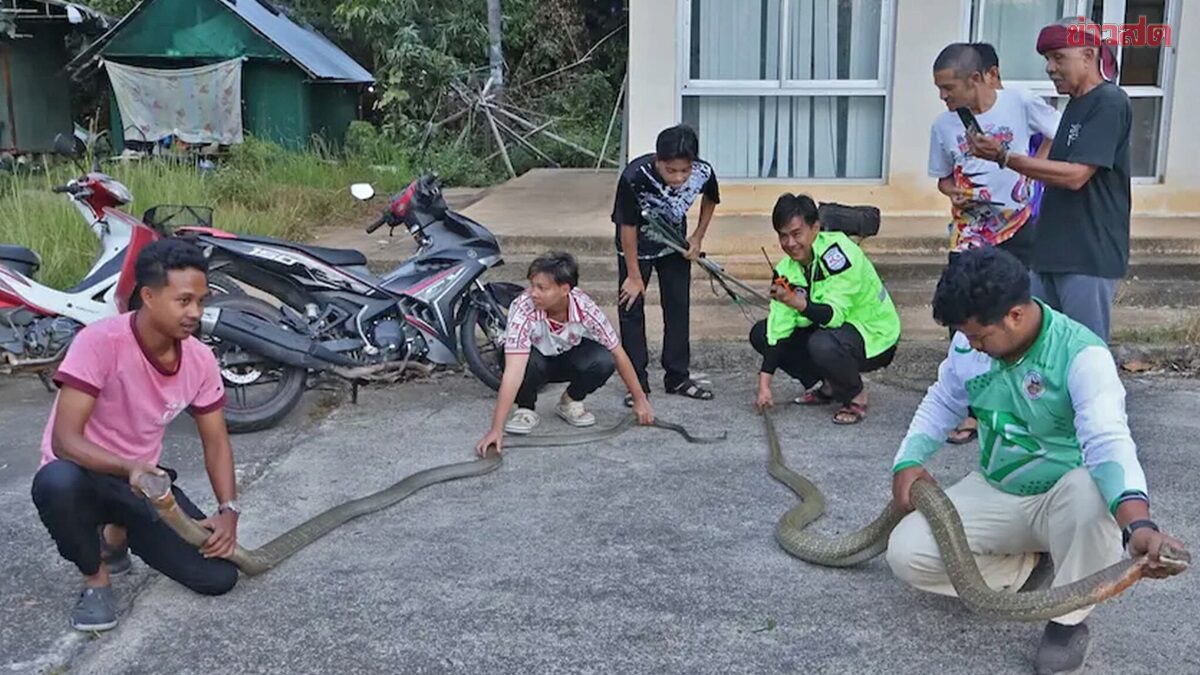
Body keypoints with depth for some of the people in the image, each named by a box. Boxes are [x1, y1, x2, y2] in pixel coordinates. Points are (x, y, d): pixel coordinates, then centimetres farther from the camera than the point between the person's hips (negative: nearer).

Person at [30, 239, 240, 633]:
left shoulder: (200, 360, -10)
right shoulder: (100, 342, -26)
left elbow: (215, 442, 1)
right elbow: (64, 441, -28)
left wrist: (228, 510, -13)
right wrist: (129, 468, -45)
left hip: (145, 479, 4)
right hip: (85, 475, -4)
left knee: (219, 576, -10)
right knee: (56, 483, -42)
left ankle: (119, 534, 18)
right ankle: (95, 578, -10)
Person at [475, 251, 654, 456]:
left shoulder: (585, 308, -28)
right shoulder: (523, 309, -36)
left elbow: (618, 353, -15)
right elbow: (513, 372, -41)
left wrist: (640, 399, -10)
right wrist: (496, 429, -47)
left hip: (569, 358, 2)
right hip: (537, 359, -2)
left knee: (603, 361, -29)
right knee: (528, 362, -38)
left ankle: (570, 402, 2)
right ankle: (526, 409, -5)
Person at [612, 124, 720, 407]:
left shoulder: (703, 171, -27)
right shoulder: (634, 177, -37)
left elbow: (710, 199, -1)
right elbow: (628, 227, -24)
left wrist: (698, 238, -4)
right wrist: (634, 276, -17)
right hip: (636, 244, -3)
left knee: (679, 307, 5)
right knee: (631, 308, -3)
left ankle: (677, 377, 17)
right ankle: (637, 383, 6)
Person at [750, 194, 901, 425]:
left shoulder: (839, 253, -27)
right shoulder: (786, 269, -7)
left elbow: (834, 315, -34)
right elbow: (778, 327, -11)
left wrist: (798, 303, -53)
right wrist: (764, 383, -16)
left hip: (874, 337, -7)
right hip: (830, 327, 8)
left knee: (823, 344, -38)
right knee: (761, 333, -3)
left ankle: (856, 396, -6)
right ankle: (828, 387, 10)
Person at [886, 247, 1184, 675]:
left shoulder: (1081, 354, -25)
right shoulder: (969, 344, -8)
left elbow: (1109, 442, -38)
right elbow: (941, 404, 10)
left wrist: (1138, 524, -55)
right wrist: (908, 462, -6)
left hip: (1060, 498, -4)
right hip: (992, 494, 4)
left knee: (1091, 493, -41)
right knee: (907, 553, -18)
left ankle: (1069, 620, -13)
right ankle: (1033, 567, 4)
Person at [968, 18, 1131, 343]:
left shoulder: (1110, 103, -12)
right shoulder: (1076, 105, 16)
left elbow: (1075, 176, -19)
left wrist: (1004, 156, -20)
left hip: (1089, 257, -9)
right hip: (1053, 253, 9)